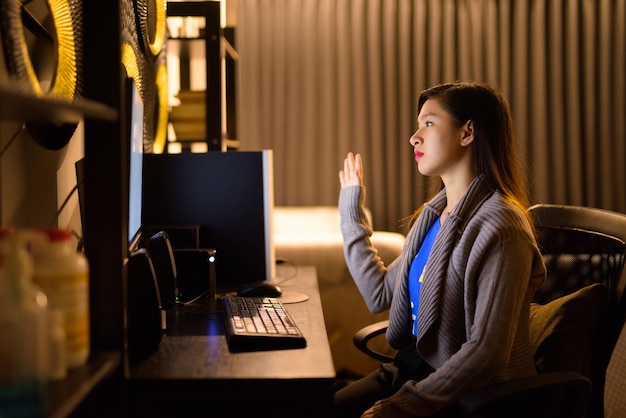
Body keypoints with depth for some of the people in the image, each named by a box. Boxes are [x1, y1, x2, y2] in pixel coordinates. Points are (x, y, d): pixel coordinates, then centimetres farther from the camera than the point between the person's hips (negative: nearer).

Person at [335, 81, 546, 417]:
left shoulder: (499, 229, -20)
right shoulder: (435, 214, 7)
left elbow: (487, 352, -23)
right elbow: (381, 294, 13)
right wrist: (351, 214, 17)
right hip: (412, 368, 8)